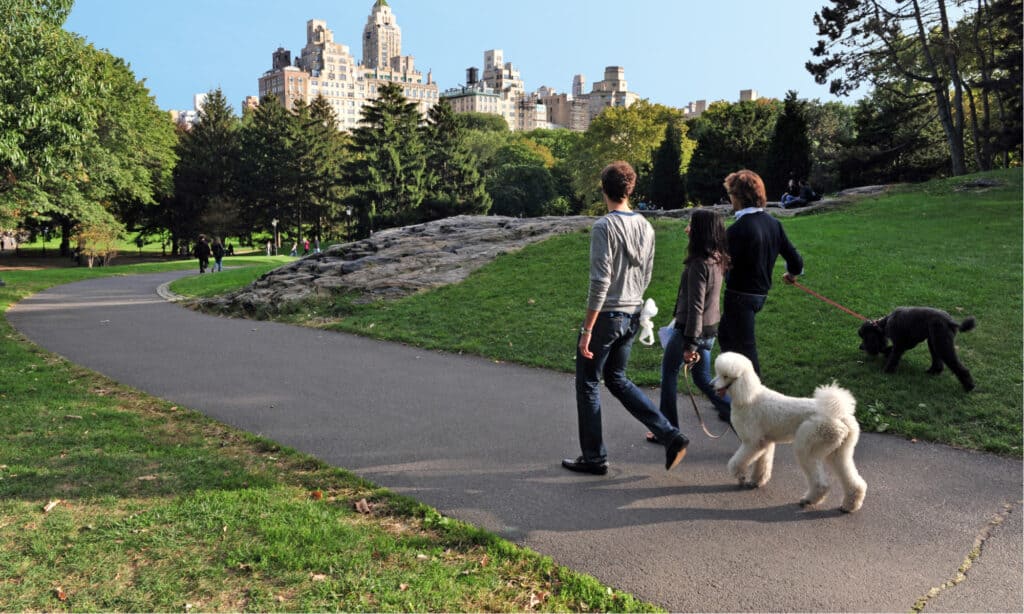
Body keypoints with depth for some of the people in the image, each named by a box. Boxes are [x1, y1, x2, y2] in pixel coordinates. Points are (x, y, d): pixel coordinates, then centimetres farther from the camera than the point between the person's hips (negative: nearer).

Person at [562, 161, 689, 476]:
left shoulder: (604, 227, -17)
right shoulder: (646, 227, 6)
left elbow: (600, 281, -21)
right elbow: (645, 276, 13)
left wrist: (587, 329, -18)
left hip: (606, 316, -7)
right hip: (632, 316, 7)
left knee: (587, 384, 9)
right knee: (617, 379, 20)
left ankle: (594, 457, 18)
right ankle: (671, 436, 13)